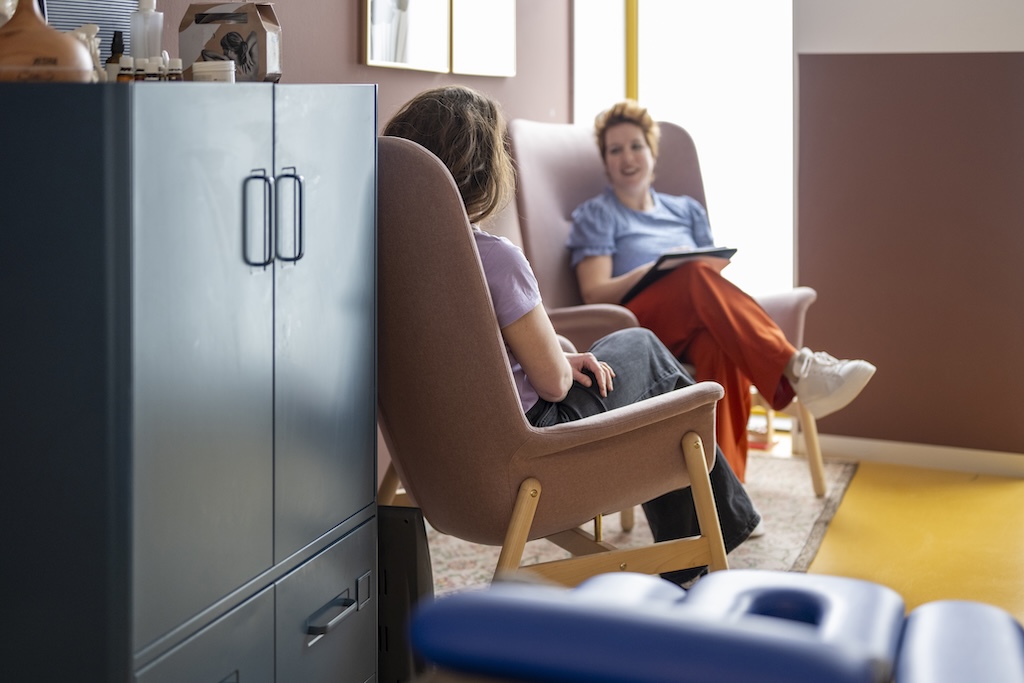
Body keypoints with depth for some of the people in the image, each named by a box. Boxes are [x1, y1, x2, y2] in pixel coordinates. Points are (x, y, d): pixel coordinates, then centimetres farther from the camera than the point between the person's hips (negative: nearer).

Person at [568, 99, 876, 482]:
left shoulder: (686, 210, 31)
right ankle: (796, 370, -55)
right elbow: (595, 294, 3)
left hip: (696, 324, 3)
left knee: (718, 346, -39)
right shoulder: (595, 215, 18)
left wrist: (717, 265, -3)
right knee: (696, 277, -38)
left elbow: (716, 268, 21)